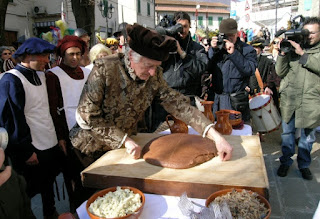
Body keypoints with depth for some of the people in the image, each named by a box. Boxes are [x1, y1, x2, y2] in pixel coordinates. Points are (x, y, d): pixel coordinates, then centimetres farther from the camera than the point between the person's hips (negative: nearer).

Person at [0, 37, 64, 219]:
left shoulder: (41, 75, 10)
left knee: (48, 183, 22)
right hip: (31, 152, -8)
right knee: (28, 191, 7)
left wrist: (58, 138, 14)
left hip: (50, 146, 8)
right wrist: (26, 151, -16)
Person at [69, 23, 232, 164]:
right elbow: (88, 115, -24)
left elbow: (179, 105, -17)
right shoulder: (104, 69, -26)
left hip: (123, 147, 4)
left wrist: (215, 135, -28)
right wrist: (125, 140, -28)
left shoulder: (154, 76, -13)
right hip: (91, 147, -3)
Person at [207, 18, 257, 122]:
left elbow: (250, 70, -13)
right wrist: (213, 50, -5)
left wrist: (234, 53, -16)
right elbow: (208, 69, 4)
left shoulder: (247, 49, 3)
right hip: (217, 100, 4)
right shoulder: (218, 49, 15)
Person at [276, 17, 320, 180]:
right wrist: (282, 53, -13)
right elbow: (280, 72, 0)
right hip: (289, 98, 1)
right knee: (287, 132, 11)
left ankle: (304, 164, 30)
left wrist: (302, 53, -21)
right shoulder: (292, 47, 5)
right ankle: (286, 161, 28)